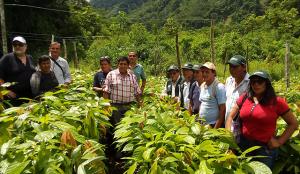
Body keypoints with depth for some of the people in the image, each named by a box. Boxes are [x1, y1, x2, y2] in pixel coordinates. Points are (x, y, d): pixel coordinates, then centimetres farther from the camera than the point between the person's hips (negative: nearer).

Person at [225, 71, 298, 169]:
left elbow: (293, 123, 1)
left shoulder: (277, 102, -8)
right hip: (243, 144, 3)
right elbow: (230, 116, 6)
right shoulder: (244, 98, -1)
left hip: (266, 148, -2)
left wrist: (280, 141, -6)